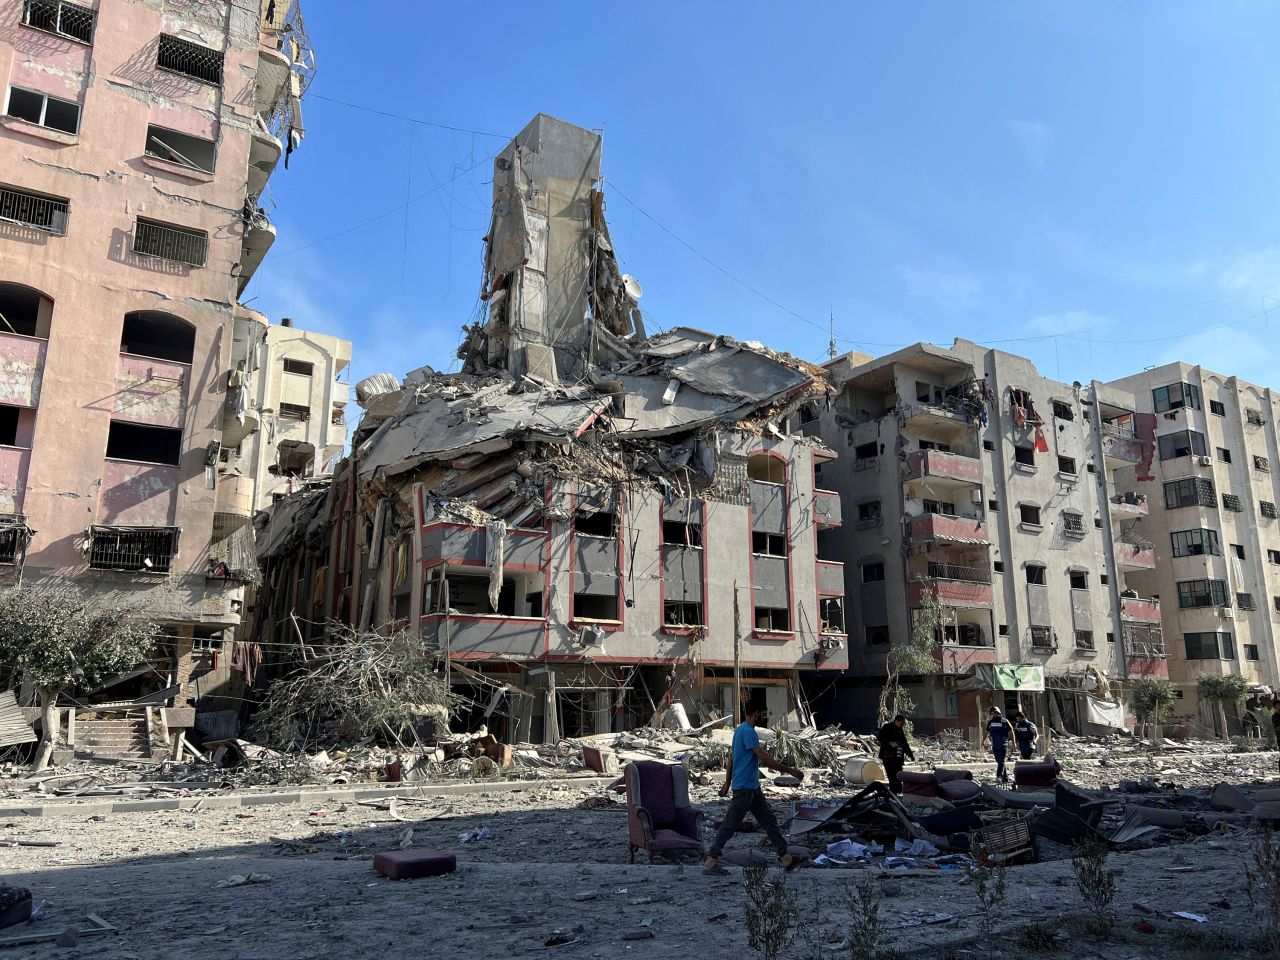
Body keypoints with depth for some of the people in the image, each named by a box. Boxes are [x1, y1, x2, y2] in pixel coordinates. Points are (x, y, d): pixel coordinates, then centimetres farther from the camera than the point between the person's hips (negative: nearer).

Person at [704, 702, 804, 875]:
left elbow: (731, 758, 20)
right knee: (730, 825, -3)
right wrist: (791, 771, -18)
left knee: (769, 820, 9)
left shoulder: (743, 730, 13)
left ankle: (785, 857, 12)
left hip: (753, 787, 10)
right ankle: (710, 862, 4)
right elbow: (765, 759, -24)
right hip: (744, 788, -10)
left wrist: (728, 783, 24)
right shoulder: (747, 731, -20)